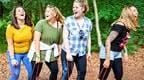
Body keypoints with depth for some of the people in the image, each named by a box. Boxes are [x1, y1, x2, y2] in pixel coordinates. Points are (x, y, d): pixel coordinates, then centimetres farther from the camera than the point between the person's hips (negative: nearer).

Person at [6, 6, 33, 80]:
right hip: (15, 53, -3)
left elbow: (33, 39, 1)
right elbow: (10, 45, -15)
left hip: (27, 53, 3)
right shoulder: (11, 27, -18)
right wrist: (12, 59, -17)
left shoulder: (30, 25, -9)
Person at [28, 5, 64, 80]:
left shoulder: (59, 26, -3)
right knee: (35, 74, 0)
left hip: (51, 53, 4)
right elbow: (36, 40, -21)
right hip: (39, 51, -4)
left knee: (55, 70, 9)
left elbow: (59, 41, 6)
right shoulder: (41, 23, -16)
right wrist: (38, 55, -24)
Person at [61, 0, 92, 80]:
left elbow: (88, 37, 12)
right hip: (68, 52, -4)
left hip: (82, 53, 4)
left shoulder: (88, 22, 2)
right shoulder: (69, 20, -9)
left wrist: (89, 51, 8)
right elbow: (65, 37, -11)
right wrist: (68, 53, -17)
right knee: (66, 73, -4)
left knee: (82, 72, 11)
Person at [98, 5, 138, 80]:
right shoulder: (119, 25, -24)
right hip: (108, 52, -9)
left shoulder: (128, 26, 3)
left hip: (118, 53, 9)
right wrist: (107, 59, -28)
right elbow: (108, 41, -27)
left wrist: (125, 52, 16)